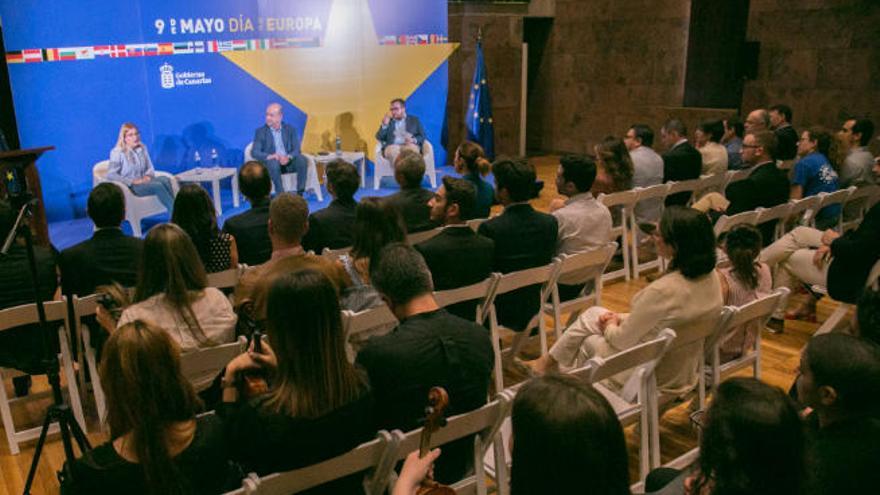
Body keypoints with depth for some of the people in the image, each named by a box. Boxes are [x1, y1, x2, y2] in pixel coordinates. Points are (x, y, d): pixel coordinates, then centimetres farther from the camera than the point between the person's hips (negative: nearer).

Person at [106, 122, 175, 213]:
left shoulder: (142, 148, 11)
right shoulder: (117, 152, -7)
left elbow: (150, 168, 17)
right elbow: (110, 175, -12)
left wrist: (148, 176, -8)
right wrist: (132, 181, -18)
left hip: (143, 181, 5)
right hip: (130, 186, -5)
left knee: (165, 179, -28)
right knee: (158, 185, -33)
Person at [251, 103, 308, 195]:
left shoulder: (290, 129, 8)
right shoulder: (260, 131, 3)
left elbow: (297, 149, -1)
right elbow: (254, 152, -6)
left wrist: (288, 157, -24)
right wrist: (269, 156, -26)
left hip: (288, 161, 2)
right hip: (271, 162, -2)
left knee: (302, 160, -28)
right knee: (273, 163, -36)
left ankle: (300, 193, -23)